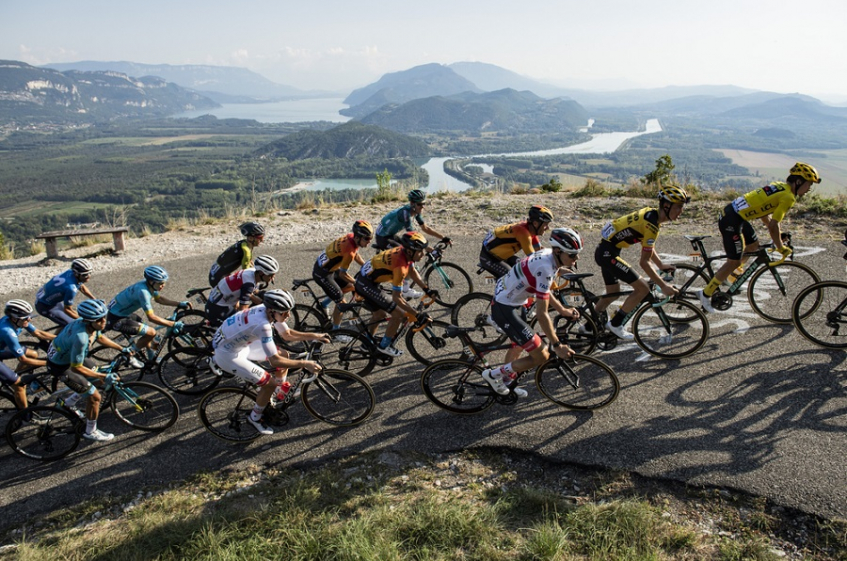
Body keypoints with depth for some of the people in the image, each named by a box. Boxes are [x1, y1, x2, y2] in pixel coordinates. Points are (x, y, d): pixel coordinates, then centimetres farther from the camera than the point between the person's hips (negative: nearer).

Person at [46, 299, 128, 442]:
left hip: (67, 354, 9)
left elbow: (99, 337, 9)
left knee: (98, 378, 21)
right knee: (94, 396, -5)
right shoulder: (81, 338, -40)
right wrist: (104, 377, -26)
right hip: (60, 366, -9)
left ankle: (70, 403, 39)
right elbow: (76, 367, -30)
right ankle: (90, 432, 15)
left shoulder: (92, 324, -15)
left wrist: (122, 349, 6)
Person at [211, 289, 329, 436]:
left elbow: (287, 334, 5)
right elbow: (274, 361, -33)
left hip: (240, 343, 9)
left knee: (283, 354, 11)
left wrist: (314, 336, -3)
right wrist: (304, 364, -31)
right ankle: (255, 418, 11)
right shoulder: (262, 325, -37)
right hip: (227, 354, -9)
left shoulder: (268, 310, -11)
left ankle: (280, 394, 32)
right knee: (270, 382, -13)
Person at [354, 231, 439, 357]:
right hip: (367, 285, -10)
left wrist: (427, 290, 7)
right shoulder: (400, 266, -29)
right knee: (399, 314, -7)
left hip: (363, 279, 10)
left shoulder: (404, 251, -4)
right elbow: (397, 297, -24)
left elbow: (412, 272, 14)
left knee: (380, 313, 27)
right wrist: (417, 315, -19)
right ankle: (384, 346, 9)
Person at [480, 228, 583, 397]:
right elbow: (542, 314, -27)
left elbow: (543, 291, 17)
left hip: (515, 302, 10)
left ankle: (507, 382, 47)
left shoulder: (549, 255, 0)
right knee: (541, 357, -5)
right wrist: (557, 345, -21)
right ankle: (493, 374, 8)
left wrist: (562, 310, 11)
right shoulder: (545, 268, -29)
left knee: (518, 343, 30)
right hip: (504, 309, -10)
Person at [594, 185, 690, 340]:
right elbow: (644, 262, -19)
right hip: (608, 253, -10)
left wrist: (661, 266, 17)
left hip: (605, 250, 10)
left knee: (613, 293, 22)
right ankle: (615, 324, 3)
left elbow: (649, 248, 20)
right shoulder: (652, 224, -21)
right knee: (643, 288, -7)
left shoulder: (652, 213, 7)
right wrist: (663, 286, -14)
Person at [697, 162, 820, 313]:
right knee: (734, 262, 0)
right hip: (731, 221, -10)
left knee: (753, 246, 25)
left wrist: (777, 237, 24)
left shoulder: (780, 186, 14)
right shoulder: (788, 197, -13)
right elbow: (773, 225, -17)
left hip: (732, 211, 10)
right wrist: (781, 248, -3)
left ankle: (728, 273, 36)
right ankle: (706, 294, 6)